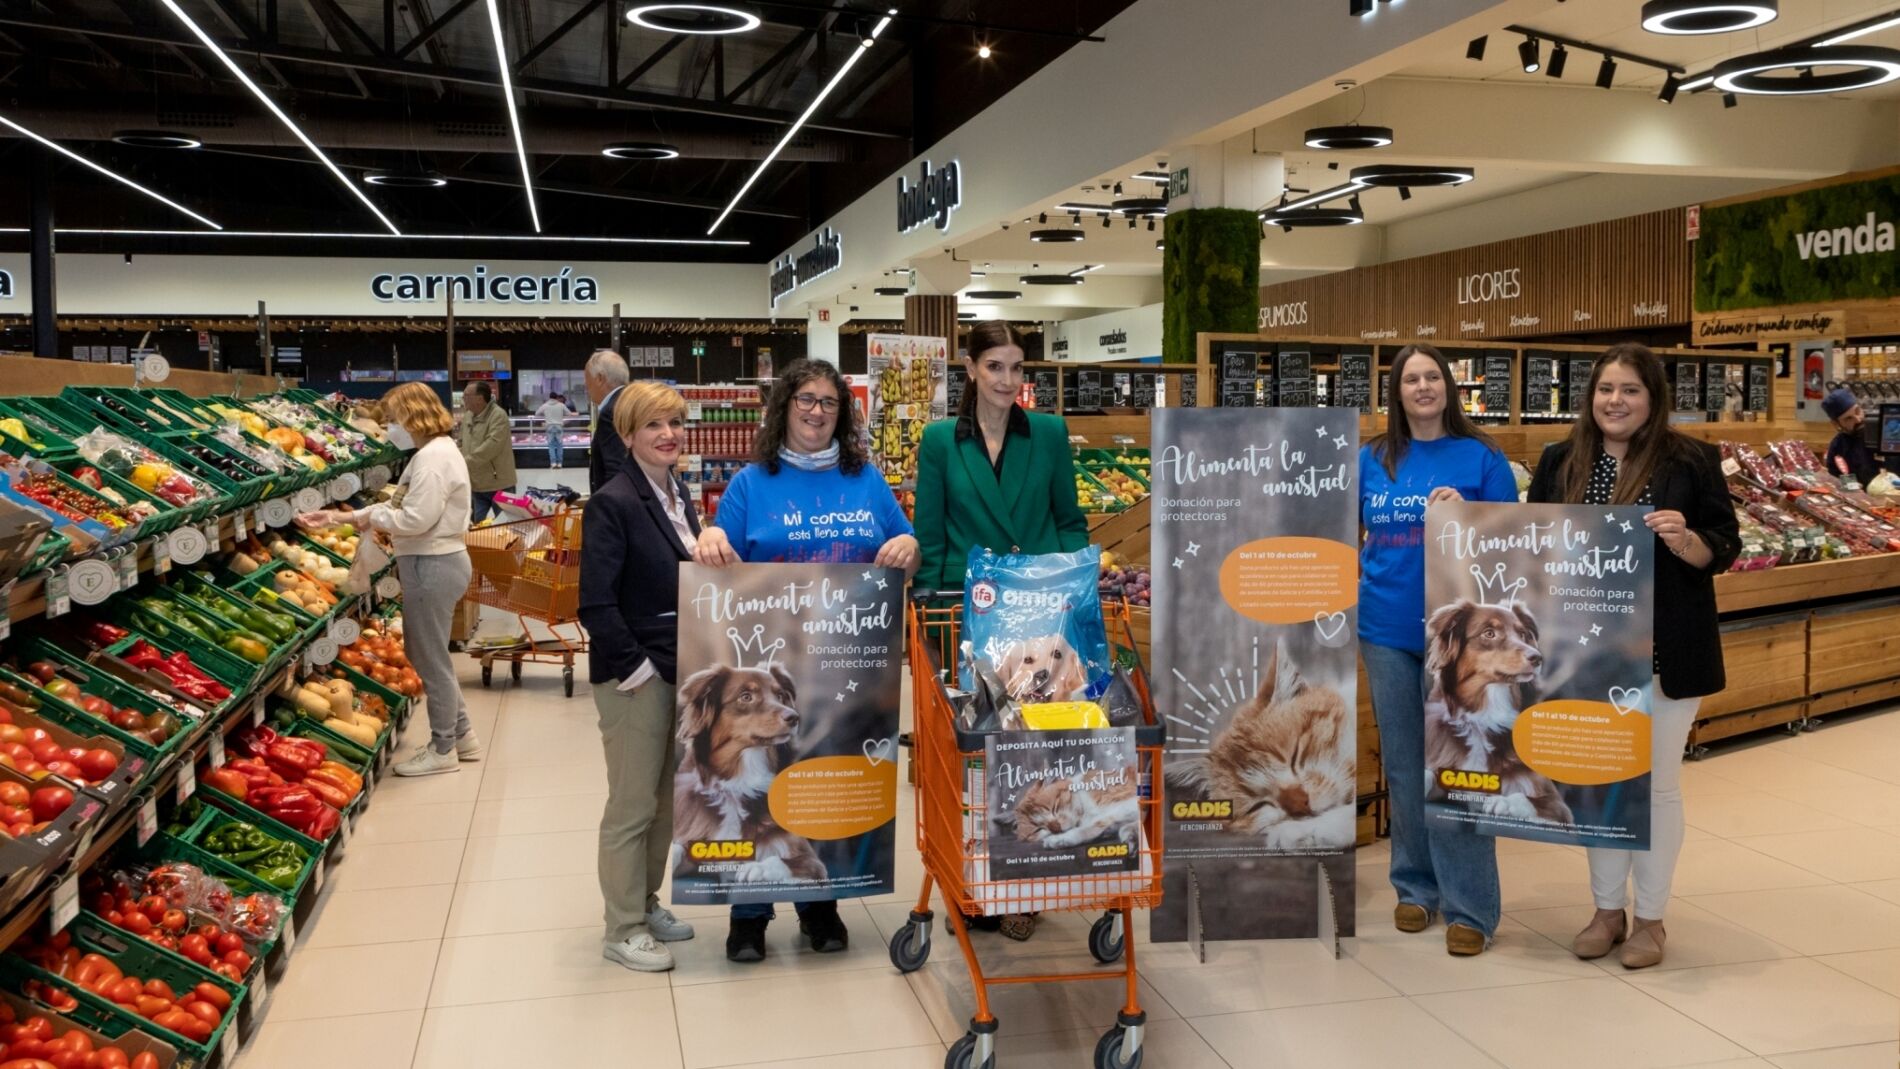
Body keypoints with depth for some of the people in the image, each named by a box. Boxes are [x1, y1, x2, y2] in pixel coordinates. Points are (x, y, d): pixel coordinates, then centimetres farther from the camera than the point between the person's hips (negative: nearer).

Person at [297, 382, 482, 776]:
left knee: (431, 659, 1)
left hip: (432, 566, -11)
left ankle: (443, 750, 13)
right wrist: (342, 517, 10)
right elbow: (402, 507, 16)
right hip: (436, 562, 11)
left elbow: (415, 519, -26)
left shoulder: (433, 457, -19)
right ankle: (460, 735, 28)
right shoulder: (435, 452, 14)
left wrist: (373, 516, -9)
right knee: (429, 654, 19)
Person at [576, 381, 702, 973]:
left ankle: (646, 904, 34)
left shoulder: (678, 494, 10)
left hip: (679, 669, 8)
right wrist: (633, 667, -19)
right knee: (632, 806, 3)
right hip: (635, 677, -8)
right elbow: (596, 604, -21)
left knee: (666, 799, 18)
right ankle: (624, 930, 17)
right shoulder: (613, 503, -16)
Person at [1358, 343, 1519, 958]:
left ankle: (1469, 907, 6)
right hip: (1387, 630, 3)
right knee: (1403, 763, 12)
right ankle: (1415, 886, 26)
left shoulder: (1481, 457, -2)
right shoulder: (1372, 459, 7)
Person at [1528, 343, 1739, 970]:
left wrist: (1684, 540, -23)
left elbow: (1724, 547, -4)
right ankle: (1607, 910, 27)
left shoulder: (1690, 461, -4)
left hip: (1662, 650, -3)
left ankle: (1649, 918, 22)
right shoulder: (1561, 462, 6)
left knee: (1656, 782, 7)